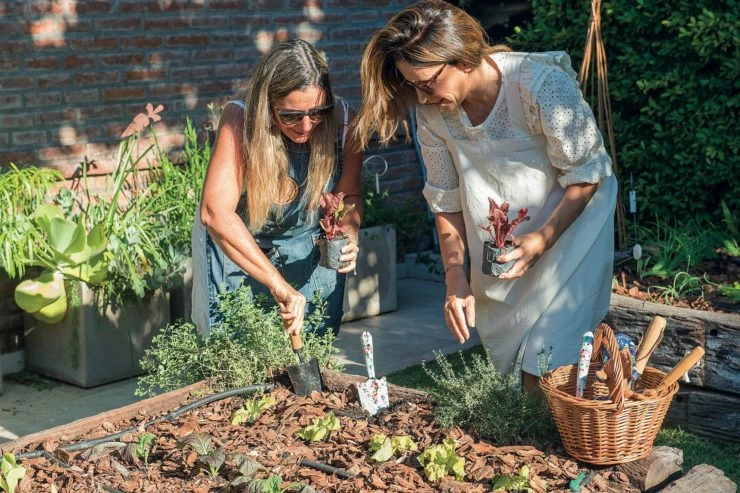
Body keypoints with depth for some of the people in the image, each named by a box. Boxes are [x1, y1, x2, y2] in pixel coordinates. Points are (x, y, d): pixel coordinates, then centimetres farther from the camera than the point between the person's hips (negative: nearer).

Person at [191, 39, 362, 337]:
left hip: (311, 247, 3)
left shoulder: (340, 119, -19)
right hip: (238, 245, -2)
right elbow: (215, 213, -38)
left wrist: (349, 233, -26)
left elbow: (349, 194, -3)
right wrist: (278, 284, -43)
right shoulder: (240, 120, -28)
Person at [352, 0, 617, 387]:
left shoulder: (541, 87, -27)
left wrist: (541, 240, -27)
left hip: (569, 222, -4)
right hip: (499, 252, 5)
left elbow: (585, 176, -18)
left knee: (543, 369, -11)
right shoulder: (432, 112, -12)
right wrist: (455, 275, -10)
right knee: (507, 362, 10)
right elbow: (446, 200, -2)